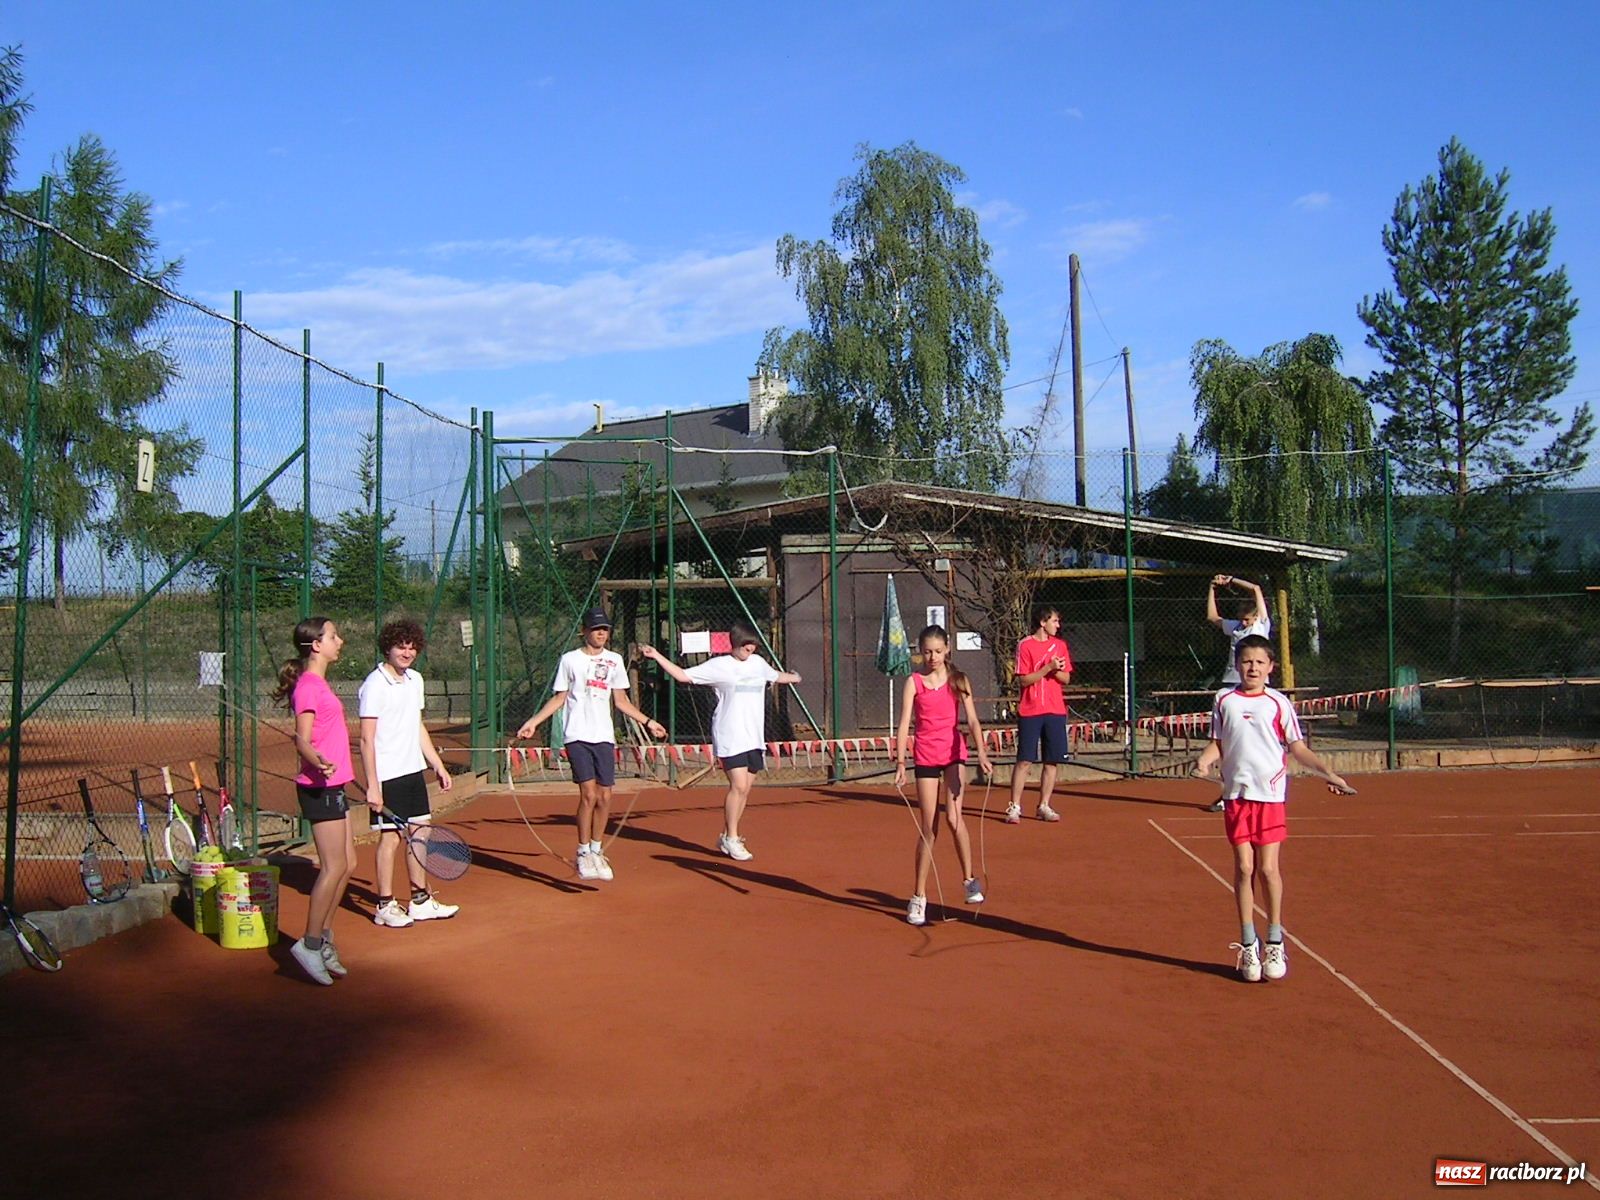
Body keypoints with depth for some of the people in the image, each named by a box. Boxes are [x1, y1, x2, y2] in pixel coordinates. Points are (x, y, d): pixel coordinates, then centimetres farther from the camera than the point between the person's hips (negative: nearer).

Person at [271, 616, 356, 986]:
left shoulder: (320, 684, 16)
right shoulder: (308, 686, -13)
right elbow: (302, 740, -21)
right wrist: (318, 762, -40)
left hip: (333, 786, 10)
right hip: (320, 788, -10)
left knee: (346, 865, 11)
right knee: (334, 867, -8)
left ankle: (323, 941, 19)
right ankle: (311, 944, 1)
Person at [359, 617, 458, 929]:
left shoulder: (415, 680, 10)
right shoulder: (375, 685, -13)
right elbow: (367, 739, -15)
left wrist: (438, 765, 19)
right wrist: (372, 785, -18)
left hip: (414, 771, 8)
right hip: (387, 775, -8)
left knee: (420, 834, 12)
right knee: (390, 837, -1)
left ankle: (421, 901, 22)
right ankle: (385, 906, 11)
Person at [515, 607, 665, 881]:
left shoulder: (614, 660, 11)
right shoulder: (570, 660, 3)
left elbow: (622, 701, 17)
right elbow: (559, 698, 8)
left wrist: (647, 722, 15)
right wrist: (534, 722, -2)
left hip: (604, 737, 3)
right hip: (577, 735, -3)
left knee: (604, 797, 2)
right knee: (588, 794, -12)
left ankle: (597, 851, 17)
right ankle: (583, 854, 0)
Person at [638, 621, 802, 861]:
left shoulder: (758, 663, 14)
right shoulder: (719, 665, -3)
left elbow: (777, 676, 36)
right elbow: (683, 675, -2)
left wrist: (793, 677, 52)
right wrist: (657, 656, -10)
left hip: (755, 738, 6)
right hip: (730, 738, -6)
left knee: (745, 788, 6)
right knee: (739, 786, -15)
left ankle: (727, 837, 18)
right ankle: (731, 839, -3)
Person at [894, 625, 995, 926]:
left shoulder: (958, 680, 1)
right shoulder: (914, 683, -1)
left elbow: (972, 720, -7)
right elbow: (904, 725, -7)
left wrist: (981, 752, -23)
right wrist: (900, 762, -18)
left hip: (954, 753, 0)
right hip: (925, 757, 0)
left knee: (953, 817, -18)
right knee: (928, 828, 2)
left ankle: (970, 879, 0)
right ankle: (919, 897, 13)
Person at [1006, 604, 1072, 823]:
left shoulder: (1060, 645, 10)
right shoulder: (1025, 645, -4)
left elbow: (1066, 678, 10)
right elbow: (1023, 680, -9)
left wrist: (1056, 670, -11)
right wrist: (1048, 668, -16)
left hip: (1055, 711, 4)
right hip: (1030, 712, -4)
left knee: (1052, 761, 5)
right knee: (1024, 760, -3)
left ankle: (1044, 806, 14)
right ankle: (1014, 807, 2)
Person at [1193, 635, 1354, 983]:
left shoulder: (1278, 703, 2)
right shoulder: (1224, 700, 6)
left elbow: (1297, 748, 3)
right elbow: (1217, 744, 9)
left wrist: (1328, 773, -8)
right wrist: (1205, 761, -11)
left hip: (1271, 794, -1)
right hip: (1237, 794, 1)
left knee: (1268, 868, -1)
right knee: (1244, 868, 2)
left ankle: (1275, 943, 15)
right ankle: (1248, 945, 13)